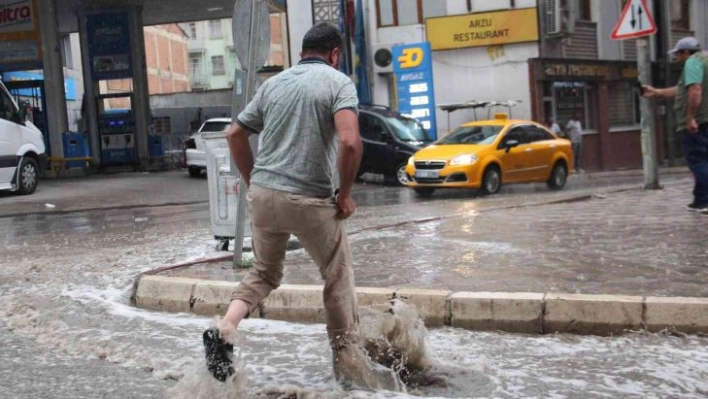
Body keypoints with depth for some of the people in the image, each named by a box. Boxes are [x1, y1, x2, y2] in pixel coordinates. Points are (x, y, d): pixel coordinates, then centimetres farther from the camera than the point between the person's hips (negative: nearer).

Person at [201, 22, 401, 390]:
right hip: (310, 200, -5)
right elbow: (350, 141, -20)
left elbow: (235, 135, 16)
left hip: (263, 194, 5)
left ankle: (223, 329, 2)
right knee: (338, 278, 13)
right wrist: (345, 193, -9)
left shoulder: (273, 83, 12)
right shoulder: (338, 82, -4)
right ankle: (348, 362, 22)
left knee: (264, 273, 24)